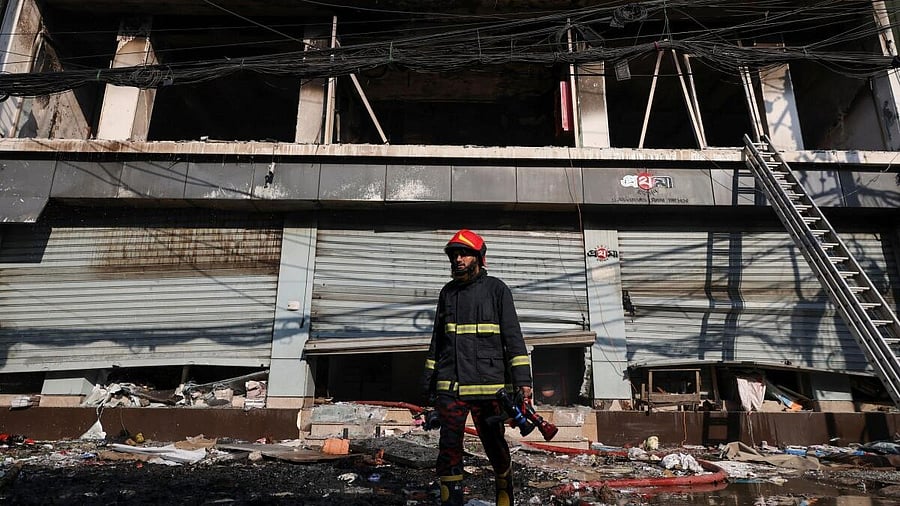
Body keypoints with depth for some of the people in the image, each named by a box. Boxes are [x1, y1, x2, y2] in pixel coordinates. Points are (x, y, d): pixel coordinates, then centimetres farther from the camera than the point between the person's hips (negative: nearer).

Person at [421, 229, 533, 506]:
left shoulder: (496, 289, 1)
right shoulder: (447, 292, 14)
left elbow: (513, 337, -3)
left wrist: (522, 380, -10)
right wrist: (429, 378, 18)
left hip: (488, 384, -3)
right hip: (450, 386, 3)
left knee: (495, 446, 7)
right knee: (449, 449, 1)